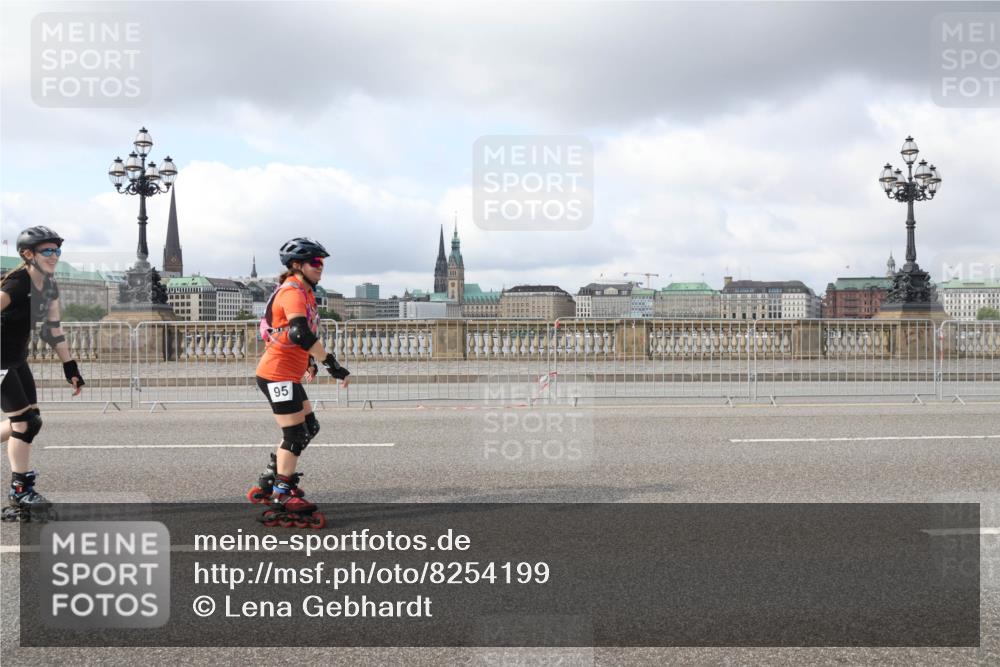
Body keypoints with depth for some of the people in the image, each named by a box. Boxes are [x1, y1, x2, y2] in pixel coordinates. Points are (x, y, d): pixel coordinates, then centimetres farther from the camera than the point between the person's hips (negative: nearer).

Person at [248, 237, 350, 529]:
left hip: (287, 375, 10)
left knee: (309, 427, 17)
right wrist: (333, 365, -34)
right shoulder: (293, 292, -18)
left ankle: (268, 484, 25)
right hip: (278, 374, -10)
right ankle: (282, 503, 1)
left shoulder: (304, 291, 15)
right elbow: (301, 333, -33)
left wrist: (309, 362, 34)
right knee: (295, 435, -6)